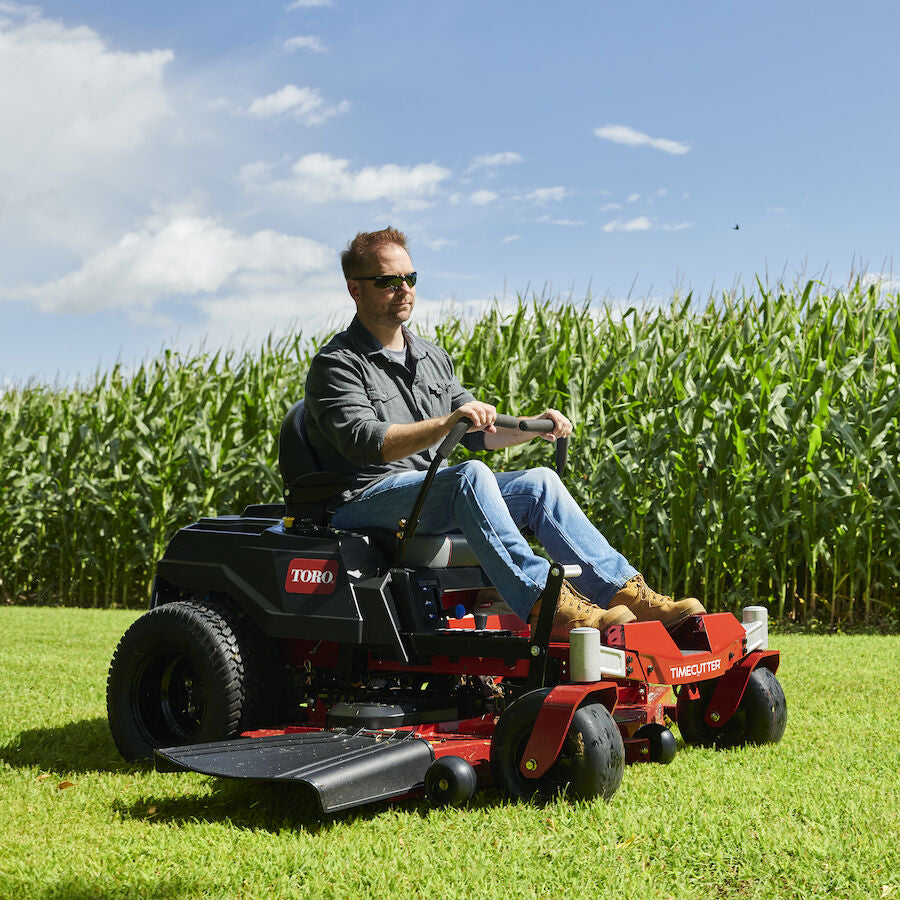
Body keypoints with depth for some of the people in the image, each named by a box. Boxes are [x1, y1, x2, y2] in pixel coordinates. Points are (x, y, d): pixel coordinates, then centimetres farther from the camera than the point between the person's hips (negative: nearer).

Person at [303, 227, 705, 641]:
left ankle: (627, 591, -17)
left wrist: (534, 427, 5)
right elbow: (364, 442, -23)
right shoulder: (337, 363, -6)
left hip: (430, 496, 8)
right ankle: (547, 608, -44)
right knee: (470, 475, -33)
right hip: (365, 501, -7)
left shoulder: (432, 357, 20)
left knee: (539, 482, -9)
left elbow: (477, 433, 23)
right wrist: (446, 424, -35)